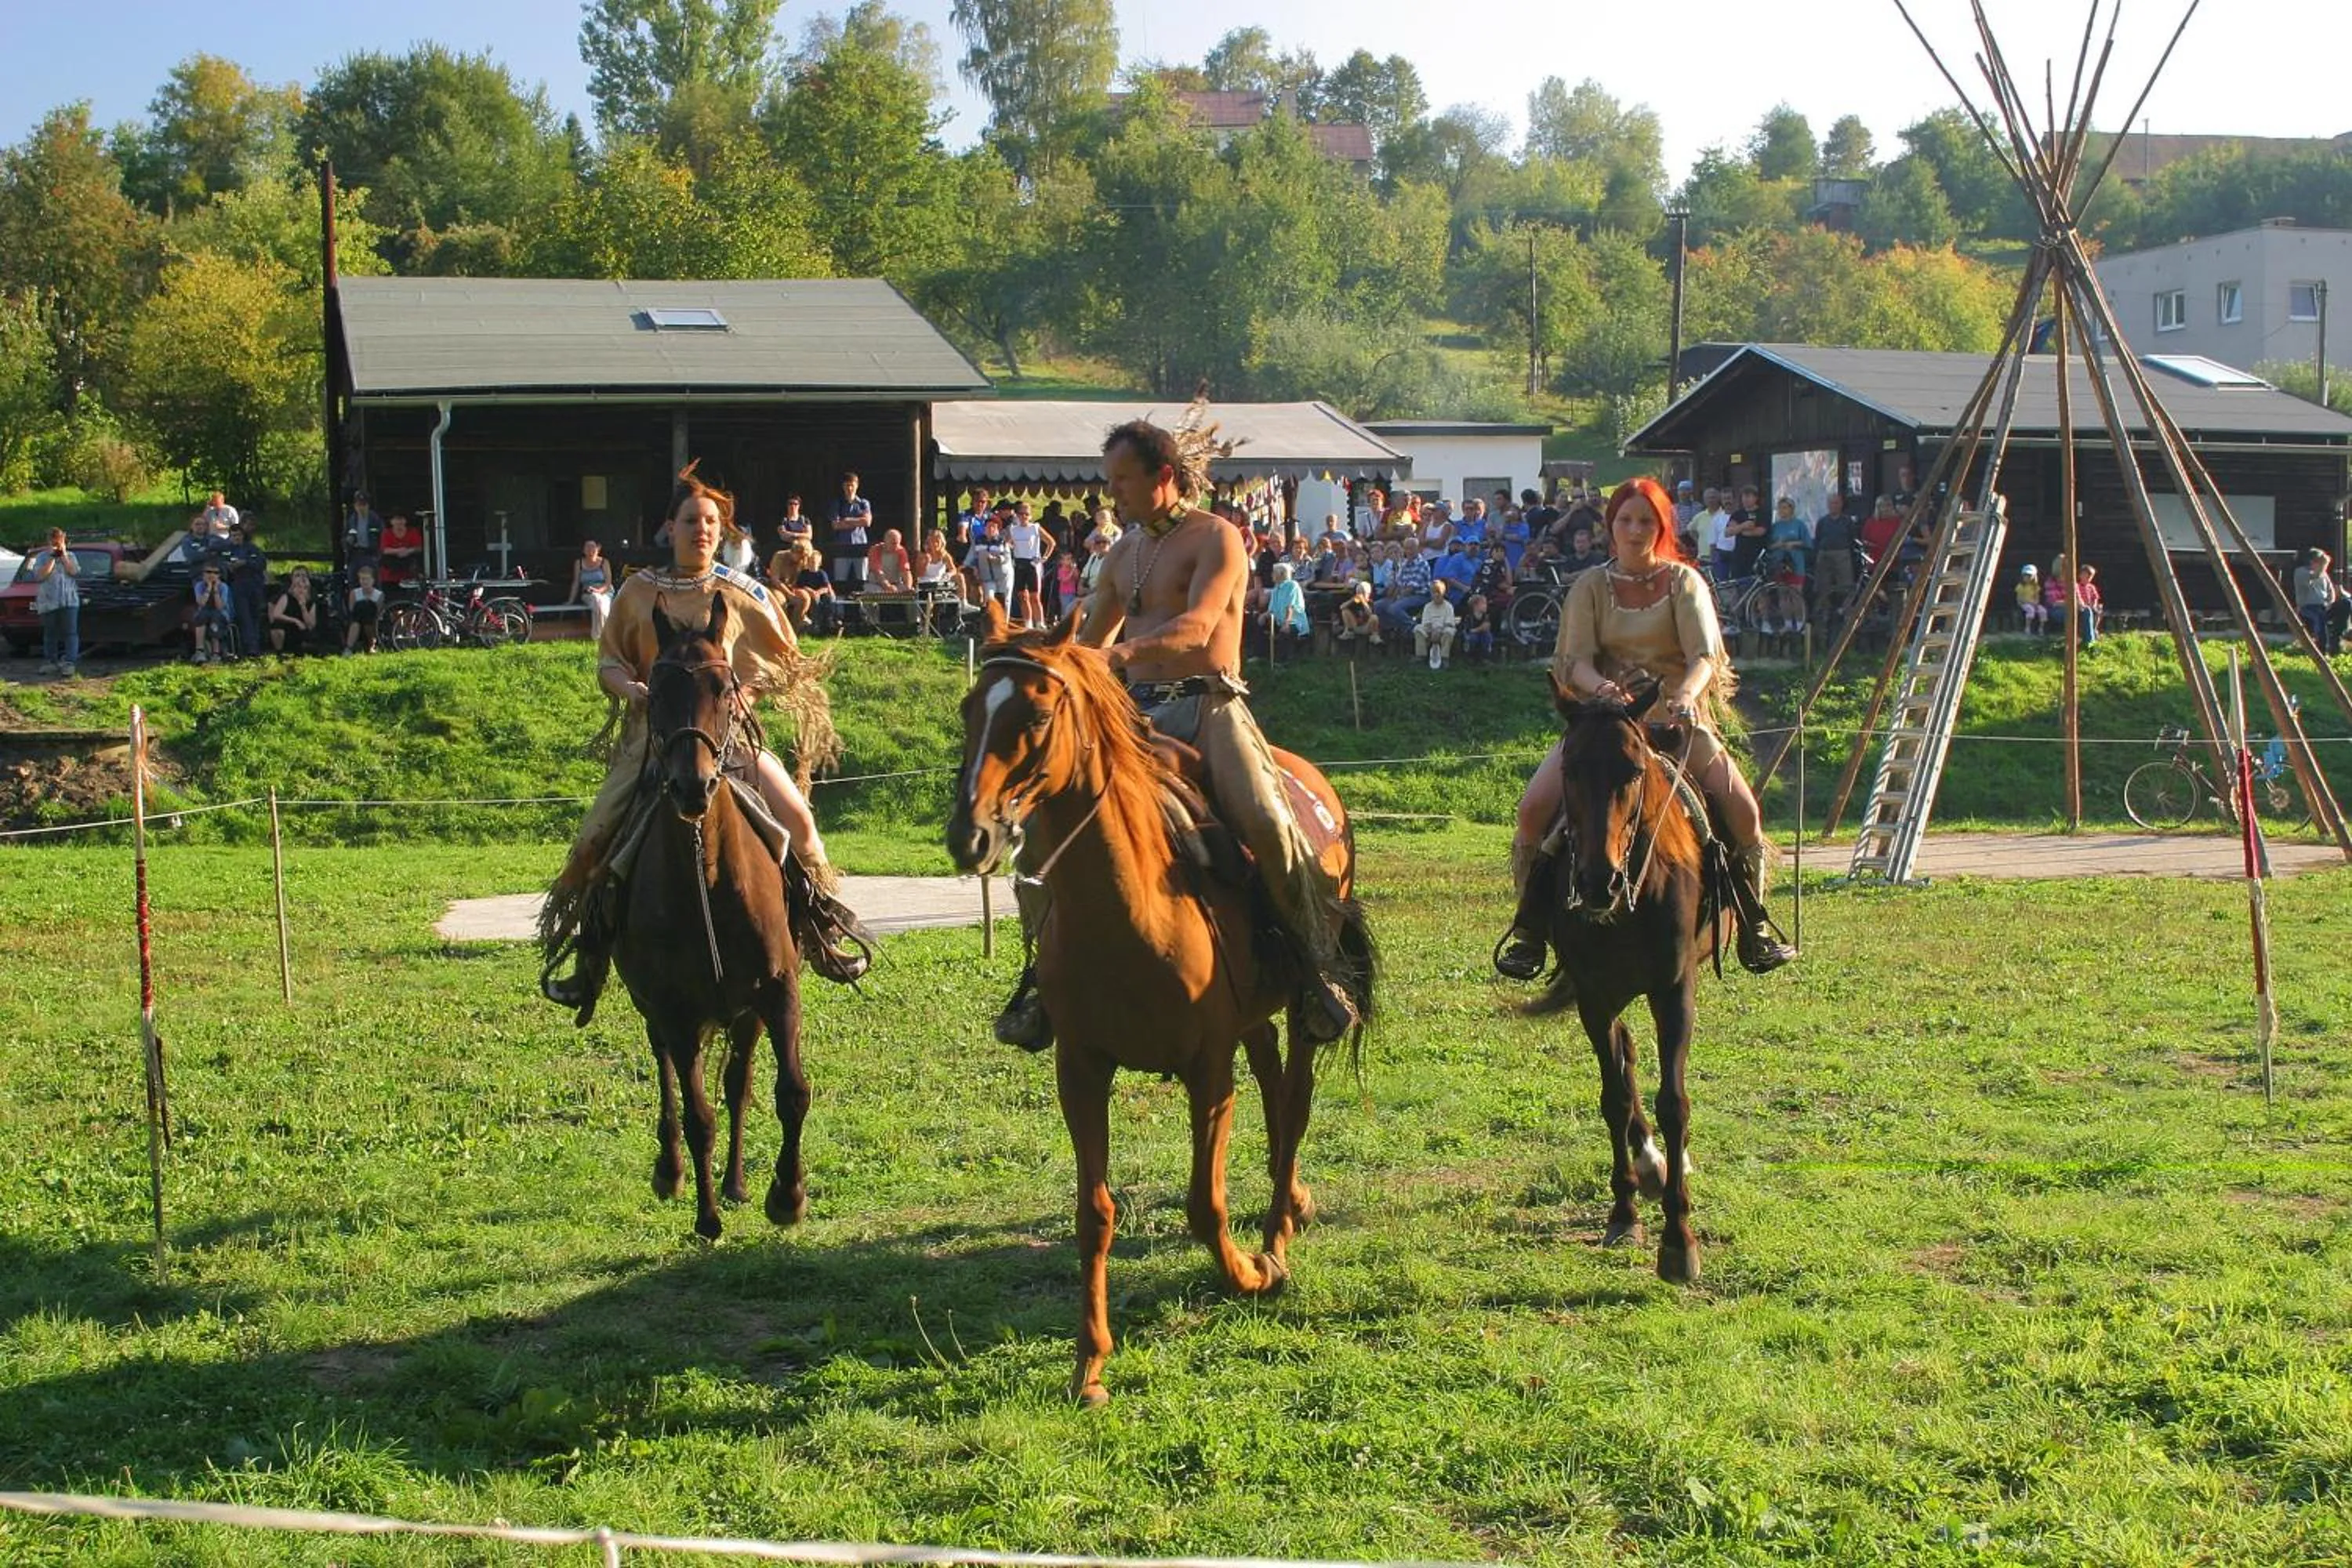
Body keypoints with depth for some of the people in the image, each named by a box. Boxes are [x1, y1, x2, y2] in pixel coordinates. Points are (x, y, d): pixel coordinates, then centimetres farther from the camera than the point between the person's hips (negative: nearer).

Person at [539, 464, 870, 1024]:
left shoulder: (744, 594, 3)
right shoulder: (638, 593, 3)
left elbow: (787, 660, 10)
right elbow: (609, 662, 10)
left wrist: (749, 687, -7)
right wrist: (632, 688, -11)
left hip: (728, 730, 0)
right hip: (654, 734, 0)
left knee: (795, 815, -17)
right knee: (597, 840, -11)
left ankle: (823, 933, 3)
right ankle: (585, 960, 7)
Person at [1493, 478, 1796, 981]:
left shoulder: (1684, 582, 4)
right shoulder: (1591, 586, 6)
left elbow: (1704, 654, -10)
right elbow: (1575, 660, -5)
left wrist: (1686, 694, -33)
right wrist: (1601, 686, -29)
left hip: (1676, 718, 0)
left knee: (1743, 808, -20)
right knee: (1534, 807, -20)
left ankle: (1754, 930, -3)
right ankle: (1528, 930, -5)